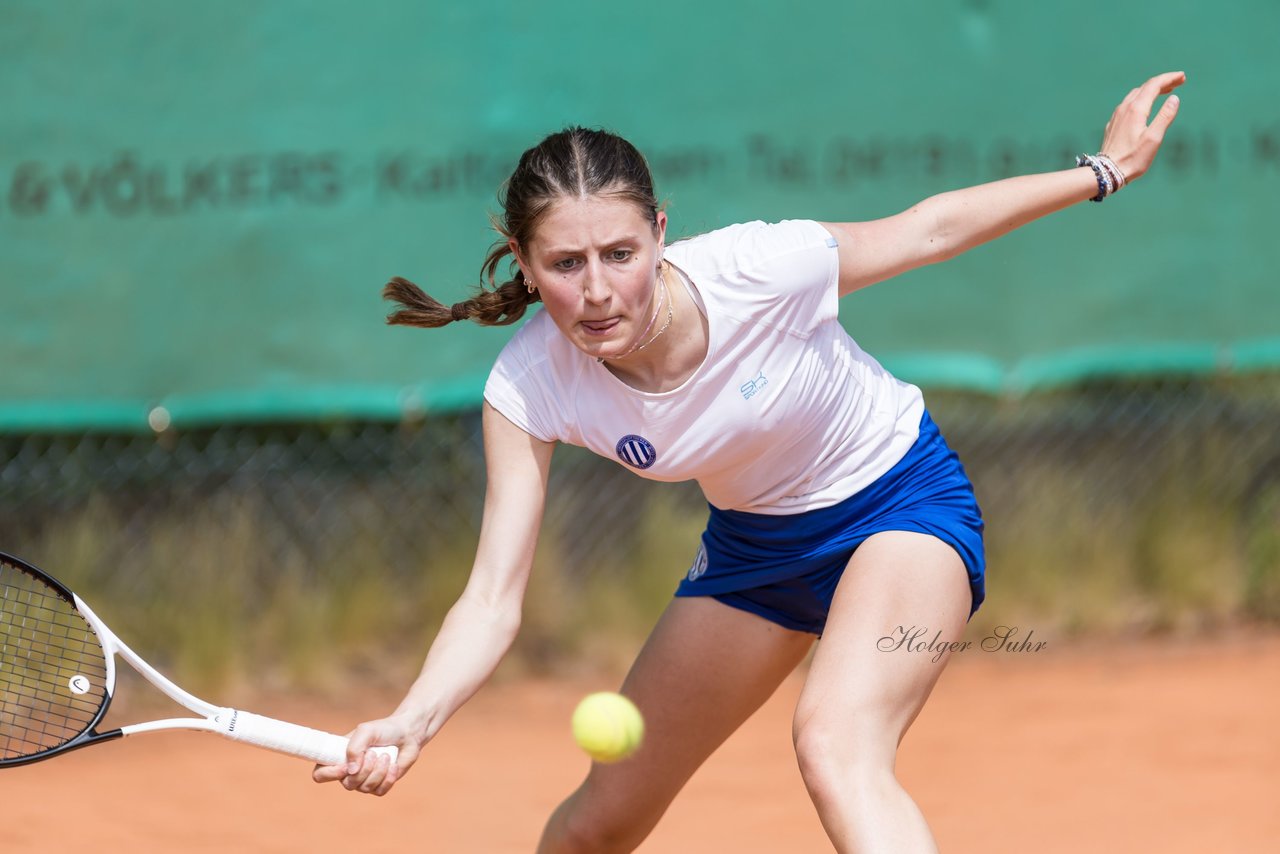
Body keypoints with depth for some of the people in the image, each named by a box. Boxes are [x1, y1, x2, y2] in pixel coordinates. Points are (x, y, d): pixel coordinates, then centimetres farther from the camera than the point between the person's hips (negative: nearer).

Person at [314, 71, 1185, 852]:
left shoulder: (760, 269, -33)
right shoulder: (530, 389, -25)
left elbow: (929, 227, -13)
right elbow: (493, 601, -26)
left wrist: (1104, 172, -6)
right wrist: (411, 723, -43)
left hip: (904, 504, -4)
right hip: (754, 545, 4)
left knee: (836, 746, -34)